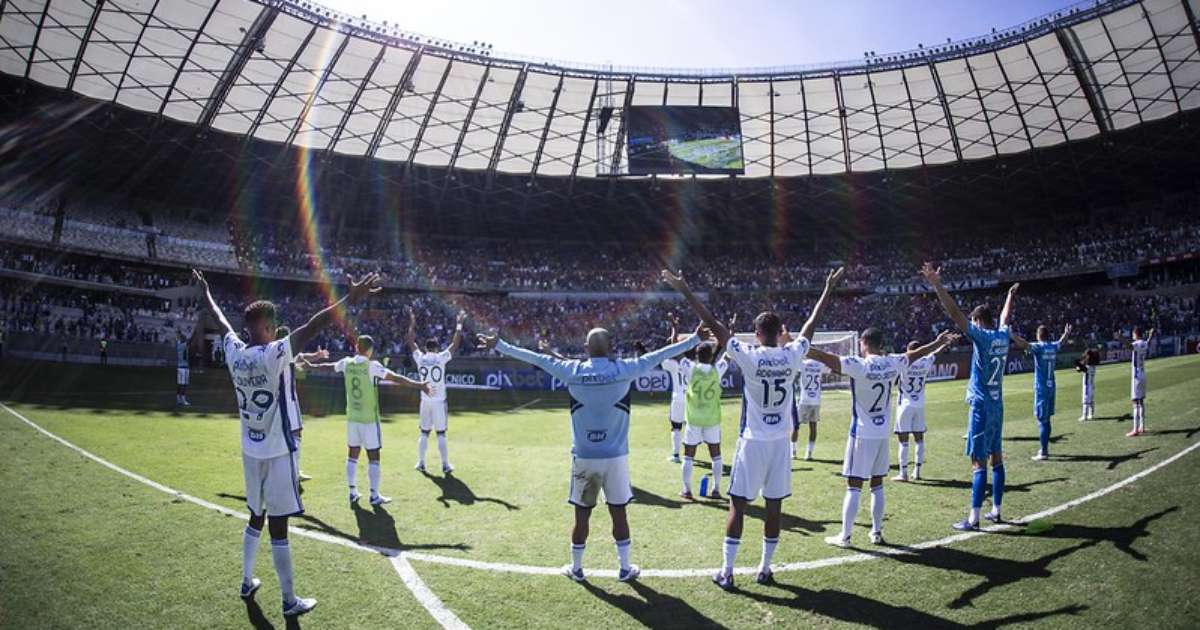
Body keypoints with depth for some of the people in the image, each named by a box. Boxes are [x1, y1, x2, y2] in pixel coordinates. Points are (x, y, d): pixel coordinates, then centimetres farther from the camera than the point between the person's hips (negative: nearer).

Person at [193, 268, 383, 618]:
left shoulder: (234, 353, 0)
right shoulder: (274, 354, -20)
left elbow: (221, 322, 18)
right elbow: (311, 328, -29)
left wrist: (206, 294, 35)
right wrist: (350, 299, -34)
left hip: (250, 451, 7)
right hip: (276, 453, -7)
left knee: (256, 517, 23)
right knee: (278, 526, -1)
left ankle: (247, 582, 36)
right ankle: (289, 601, 8)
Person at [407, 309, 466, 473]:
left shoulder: (419, 358, -1)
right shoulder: (441, 358, -8)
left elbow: (411, 342, 13)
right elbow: (455, 343, -3)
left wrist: (412, 323, 21)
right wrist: (459, 324, 6)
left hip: (425, 401, 3)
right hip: (439, 401, -3)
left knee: (424, 433, 13)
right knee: (441, 434, 2)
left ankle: (421, 463, 17)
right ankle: (445, 465, 6)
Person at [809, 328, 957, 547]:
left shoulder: (859, 365, -17)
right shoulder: (893, 363, 0)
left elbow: (826, 357, -24)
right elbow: (915, 354, 18)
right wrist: (938, 342, 36)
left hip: (862, 434, -5)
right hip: (883, 433, 5)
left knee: (854, 487, 0)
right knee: (877, 485, 15)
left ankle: (844, 536, 4)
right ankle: (877, 532, 24)